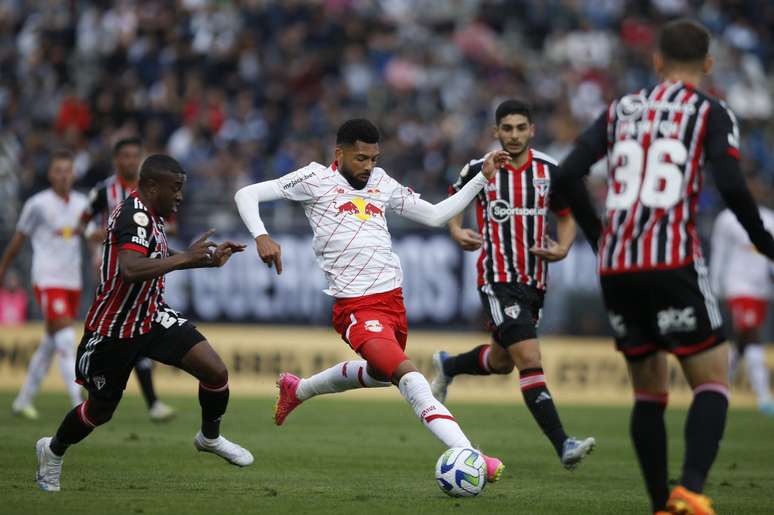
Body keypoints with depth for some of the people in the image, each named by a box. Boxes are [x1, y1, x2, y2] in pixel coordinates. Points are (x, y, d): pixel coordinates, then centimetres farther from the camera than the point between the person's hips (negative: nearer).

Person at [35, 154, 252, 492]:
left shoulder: (149, 214, 2)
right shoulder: (135, 216, -26)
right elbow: (131, 271, -43)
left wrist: (210, 258, 13)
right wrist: (186, 257, -38)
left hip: (152, 317, 7)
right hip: (113, 330, -7)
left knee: (216, 372, -8)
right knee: (101, 410, 11)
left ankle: (209, 437, 19)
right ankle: (53, 450, 41)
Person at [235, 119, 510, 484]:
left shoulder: (381, 183, 14)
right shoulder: (316, 179, -1)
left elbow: (436, 216, 19)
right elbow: (247, 194, -1)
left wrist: (483, 177, 13)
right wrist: (261, 236, -19)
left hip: (393, 299, 8)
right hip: (356, 307, -8)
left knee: (380, 374, 29)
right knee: (409, 376, -24)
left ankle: (297, 389, 52)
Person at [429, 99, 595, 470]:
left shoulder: (549, 171, 1)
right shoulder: (479, 170, -5)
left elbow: (566, 216, 13)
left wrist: (562, 249, -6)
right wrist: (456, 231, -6)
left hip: (535, 281, 5)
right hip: (497, 279, -5)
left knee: (501, 361, 19)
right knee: (529, 358, -19)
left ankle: (447, 366, 51)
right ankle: (562, 446, -23)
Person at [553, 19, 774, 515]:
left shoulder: (622, 110, 17)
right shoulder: (712, 113, 4)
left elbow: (567, 176, 9)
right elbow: (731, 187, -11)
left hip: (615, 267, 5)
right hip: (672, 264, -5)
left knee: (649, 389, 16)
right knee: (713, 381, -1)